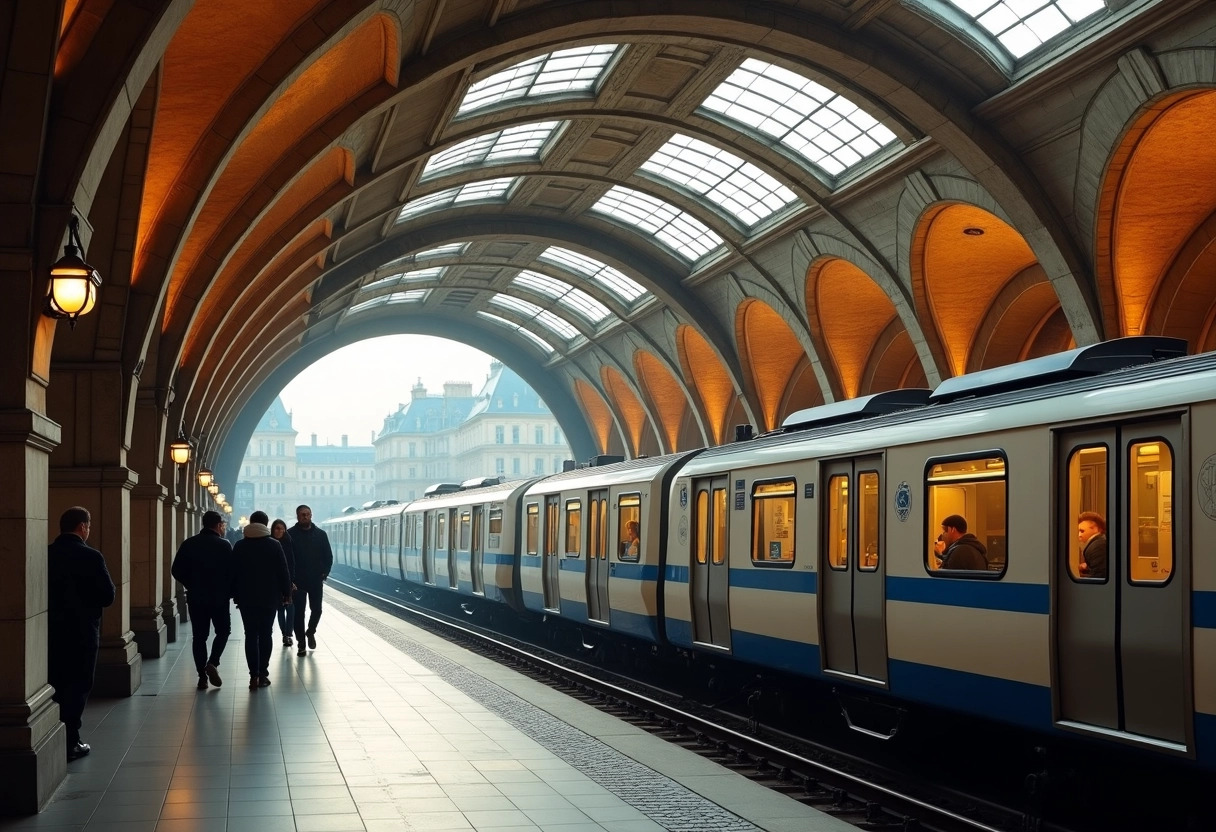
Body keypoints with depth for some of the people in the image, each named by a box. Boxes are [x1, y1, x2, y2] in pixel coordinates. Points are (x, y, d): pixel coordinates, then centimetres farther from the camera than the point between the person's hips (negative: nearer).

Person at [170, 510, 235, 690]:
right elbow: (231, 572, -9)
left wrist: (192, 585, 13)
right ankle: (212, 663, -7)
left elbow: (177, 571, 0)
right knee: (223, 631, 14)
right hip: (219, 597, -3)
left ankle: (202, 676, 6)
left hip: (196, 598, 3)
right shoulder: (224, 545, -8)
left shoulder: (188, 544, 1)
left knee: (199, 636, 9)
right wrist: (230, 592, 6)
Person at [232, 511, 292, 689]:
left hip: (246, 599, 1)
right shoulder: (274, 545, -4)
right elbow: (284, 572, -4)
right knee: (266, 634, 7)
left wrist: (236, 594, 11)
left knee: (251, 635, 3)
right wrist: (286, 593, 4)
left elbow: (234, 573, 5)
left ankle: (254, 675, -6)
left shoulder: (239, 546, 2)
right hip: (270, 598, -1)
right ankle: (263, 674, 5)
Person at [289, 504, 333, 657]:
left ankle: (311, 632, 34)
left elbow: (328, 556, 7)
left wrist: (324, 573, -5)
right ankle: (301, 644, 9)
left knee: (316, 610, 6)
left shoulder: (321, 534, 4)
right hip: (297, 581, -2)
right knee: (299, 612, 0)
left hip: (316, 581, 2)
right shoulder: (290, 534, -4)